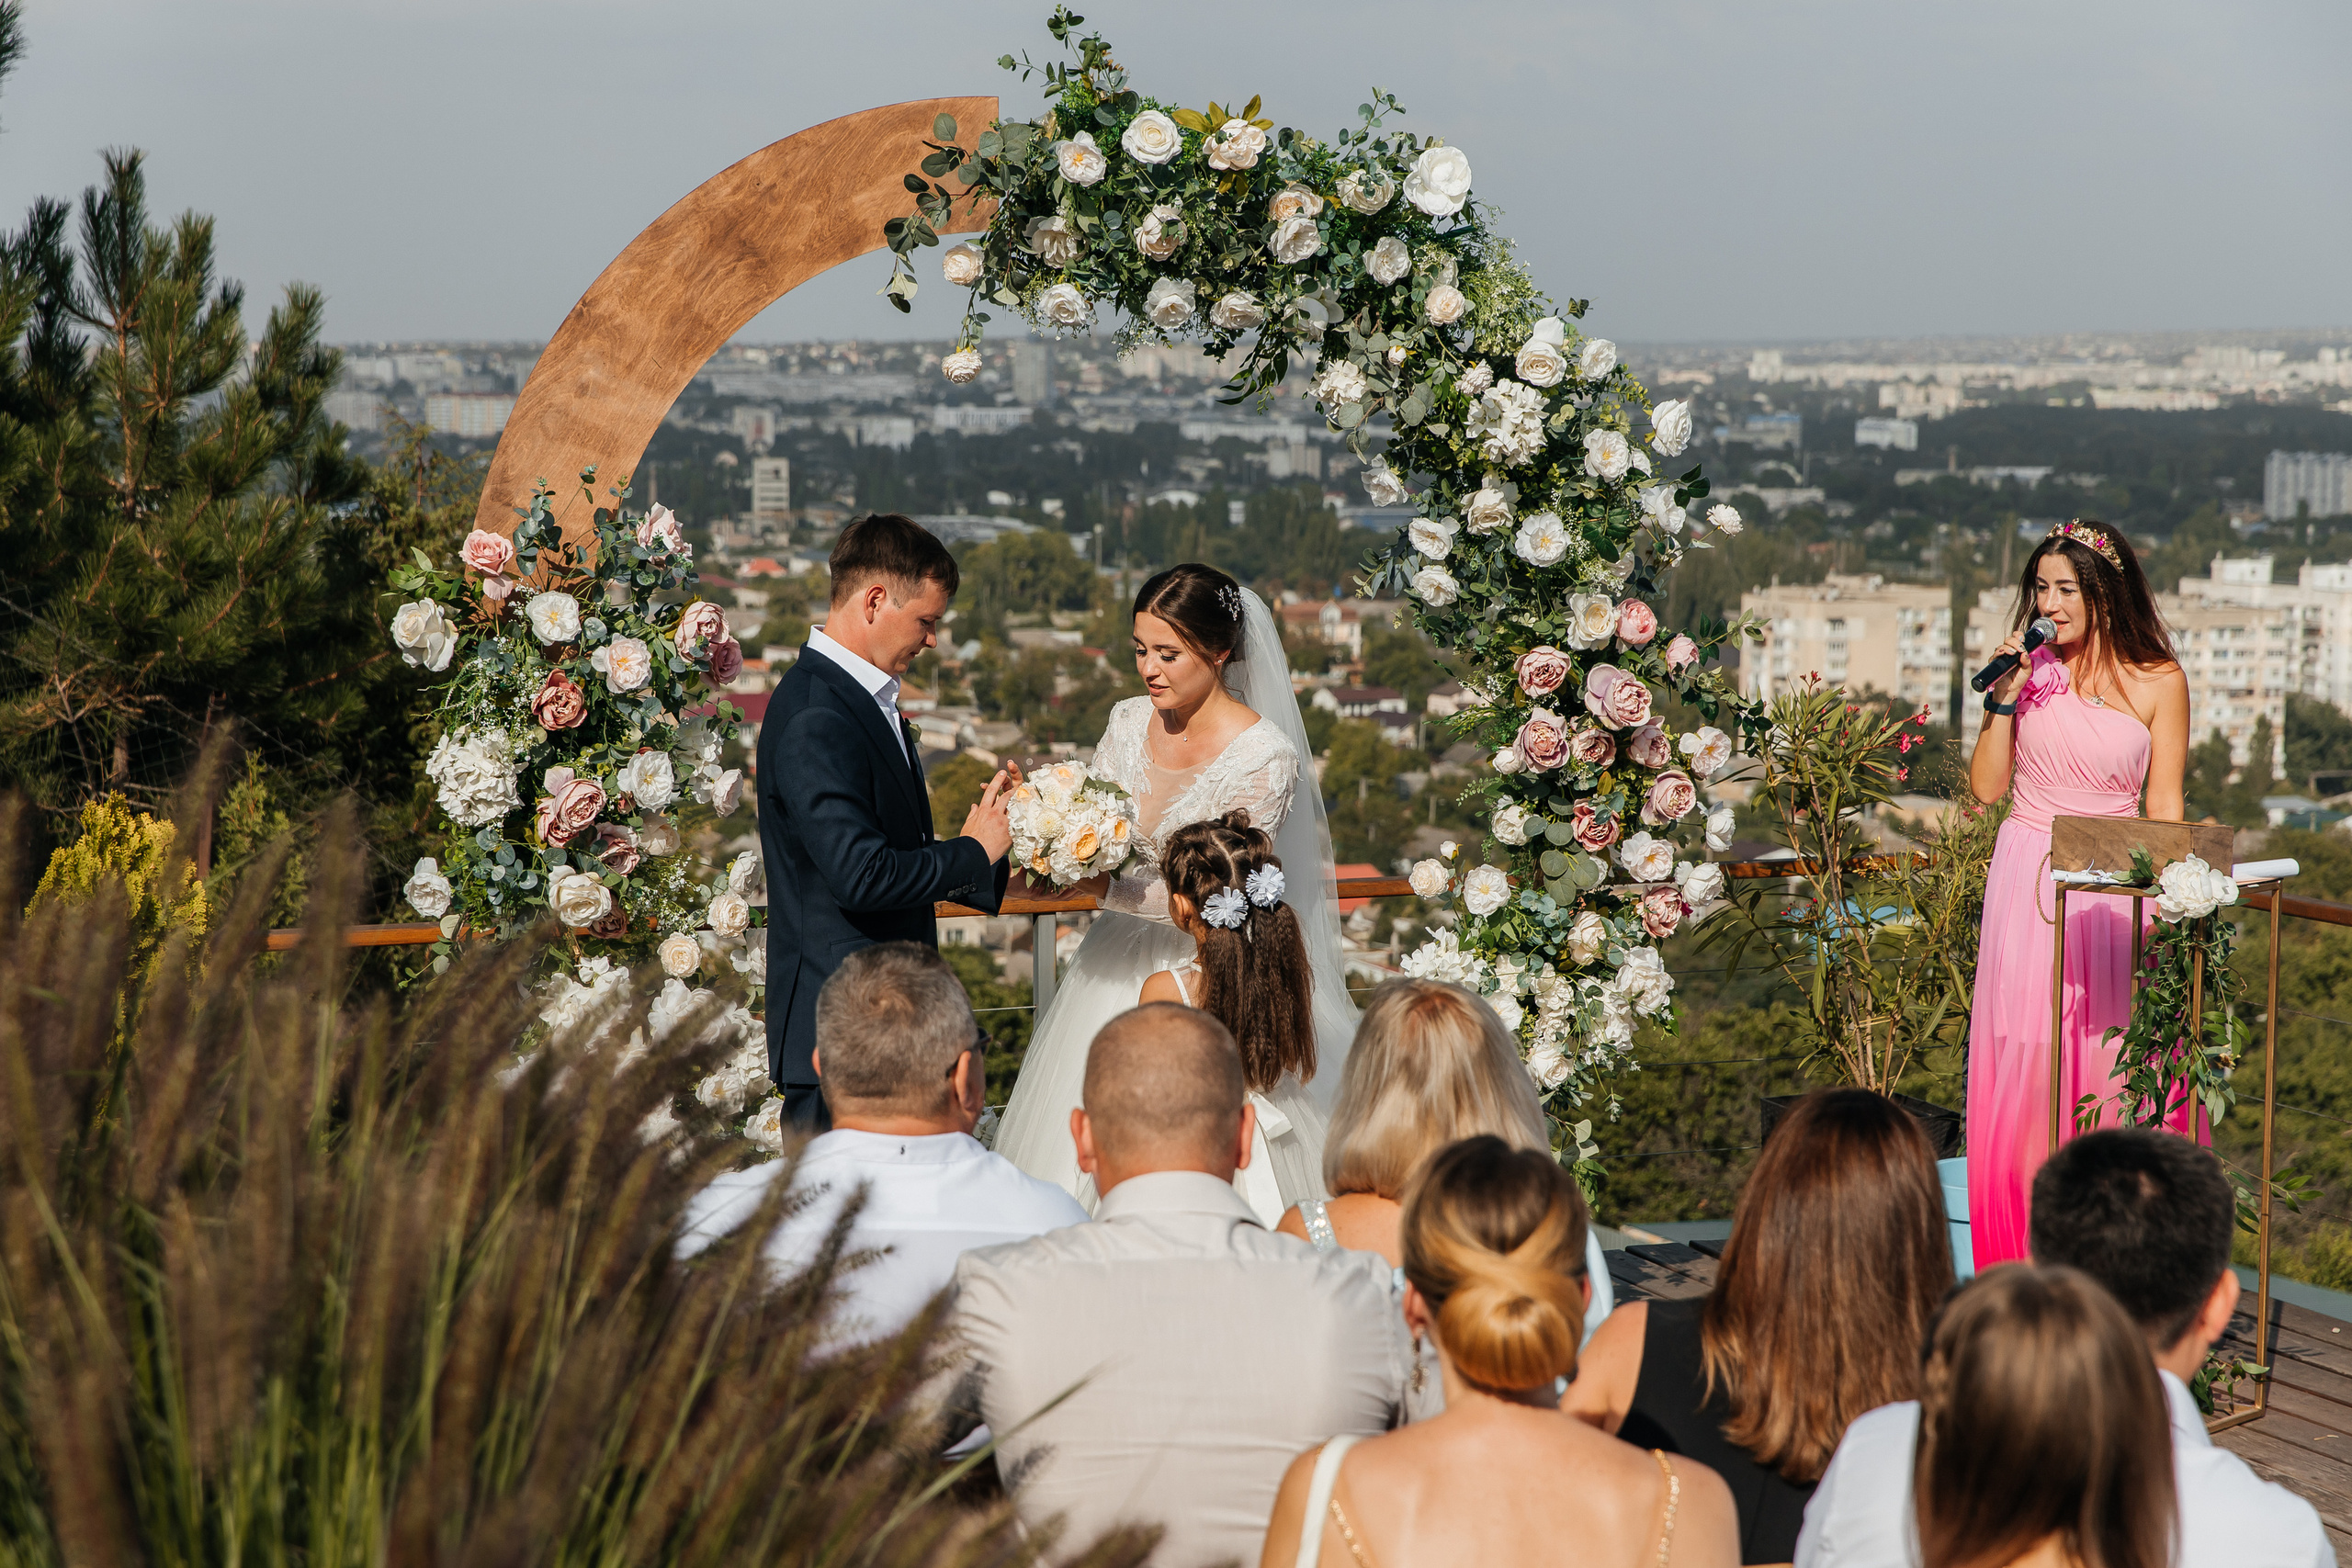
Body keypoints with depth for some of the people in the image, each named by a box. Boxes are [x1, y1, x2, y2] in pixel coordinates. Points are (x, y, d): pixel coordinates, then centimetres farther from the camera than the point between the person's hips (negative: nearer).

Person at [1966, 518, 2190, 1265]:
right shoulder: (2032, 668, 3)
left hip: (2117, 887, -1)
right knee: (2023, 1069, 0)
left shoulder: (2159, 682, -1)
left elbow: (2165, 807, 2)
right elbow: (1987, 787, 4)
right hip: (2028, 886, 2)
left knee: (2117, 1076, -3)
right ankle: (2021, 1256, 7)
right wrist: (2004, 700, -8)